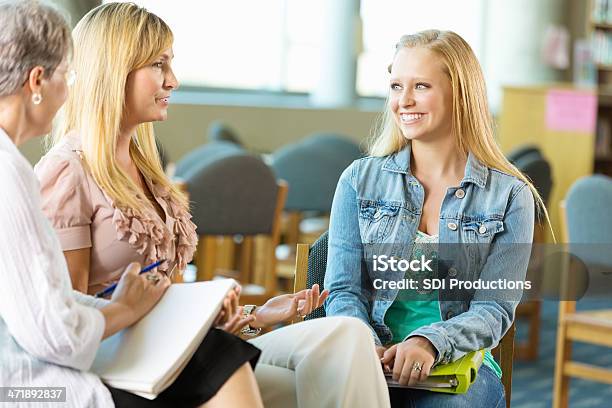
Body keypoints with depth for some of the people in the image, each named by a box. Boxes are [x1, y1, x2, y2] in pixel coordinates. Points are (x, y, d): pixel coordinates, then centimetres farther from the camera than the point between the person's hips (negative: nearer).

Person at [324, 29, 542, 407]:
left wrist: (429, 342, -23)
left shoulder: (510, 196, 3)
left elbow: (495, 309, -3)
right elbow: (343, 290, 3)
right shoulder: (360, 179, 8)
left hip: (460, 366, -1)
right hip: (371, 363, 1)